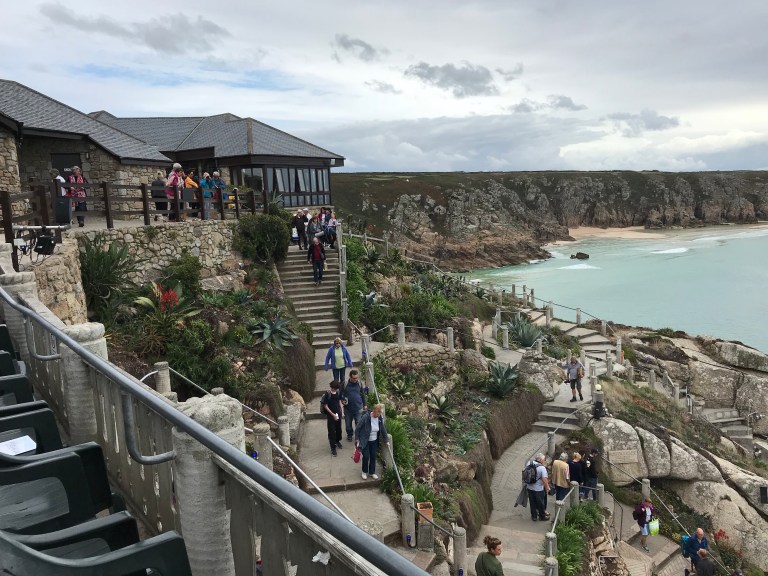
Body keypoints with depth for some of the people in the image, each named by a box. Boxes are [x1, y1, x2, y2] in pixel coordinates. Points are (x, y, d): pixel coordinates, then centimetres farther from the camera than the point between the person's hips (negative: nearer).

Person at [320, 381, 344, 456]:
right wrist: (333, 414, -15)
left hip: (338, 414, 6)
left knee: (339, 429, 20)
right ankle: (333, 448, 8)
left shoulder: (338, 392, -1)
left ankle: (337, 441, 44)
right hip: (330, 415, -6)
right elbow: (325, 406, -14)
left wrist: (342, 412, 4)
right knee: (331, 432, 0)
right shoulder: (326, 394, -18)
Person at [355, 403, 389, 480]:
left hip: (374, 441, 5)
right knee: (366, 456, -5)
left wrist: (386, 440, 9)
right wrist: (357, 440, -14)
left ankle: (372, 472, 27)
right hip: (365, 441, -5)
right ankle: (364, 472, 20)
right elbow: (357, 428, -16)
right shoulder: (366, 417, -26)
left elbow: (383, 430, 5)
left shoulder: (380, 418, -9)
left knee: (373, 457, 8)